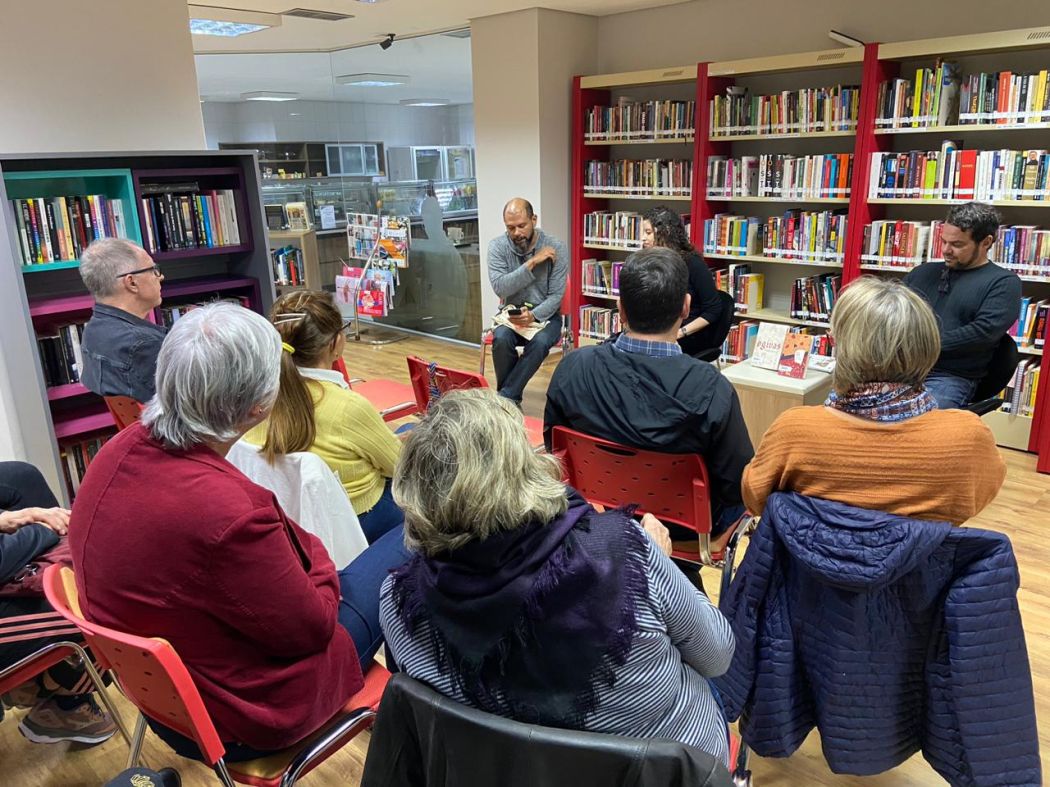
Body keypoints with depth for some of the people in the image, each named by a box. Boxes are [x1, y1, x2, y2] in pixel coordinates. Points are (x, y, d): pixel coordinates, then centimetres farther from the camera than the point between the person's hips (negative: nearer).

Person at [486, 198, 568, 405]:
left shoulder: (556, 248, -10)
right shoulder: (497, 246, -6)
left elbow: (555, 296, -11)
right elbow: (500, 288, -17)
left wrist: (533, 316, -29)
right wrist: (531, 263, -22)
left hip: (545, 315, -1)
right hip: (511, 314, 1)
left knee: (540, 342, -34)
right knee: (501, 338, -32)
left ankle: (505, 397, -23)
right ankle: (511, 398, -12)